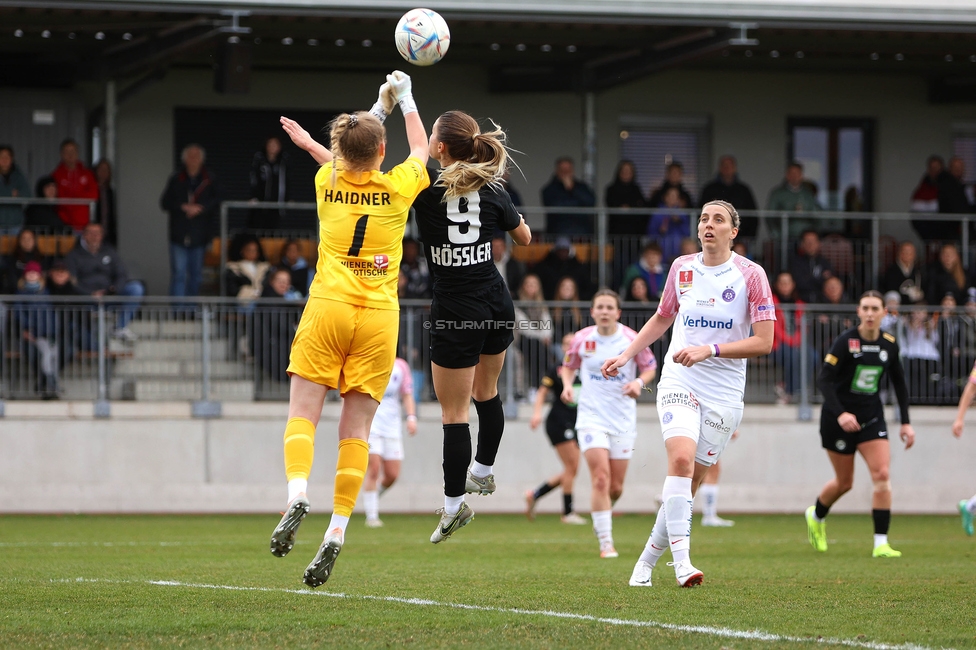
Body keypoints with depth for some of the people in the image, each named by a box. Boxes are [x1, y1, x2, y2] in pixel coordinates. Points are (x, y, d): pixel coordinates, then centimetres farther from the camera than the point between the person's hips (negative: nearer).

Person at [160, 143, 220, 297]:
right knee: (178, 273, -7)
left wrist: (199, 208, -16)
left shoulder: (209, 180, 4)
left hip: (199, 234, 1)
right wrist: (183, 207, -12)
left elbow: (215, 202, -1)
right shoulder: (176, 179, 5)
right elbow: (165, 203, 3)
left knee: (196, 273, 9)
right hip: (179, 234, -1)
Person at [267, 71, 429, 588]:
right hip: (378, 318, 0)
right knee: (356, 428, -1)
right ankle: (336, 532, -8)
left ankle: (297, 493, -29)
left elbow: (345, 160, 31)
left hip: (327, 310, 0)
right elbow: (421, 150, 24)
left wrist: (376, 110, 42)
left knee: (303, 413, -1)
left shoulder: (329, 181, 6)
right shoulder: (397, 186, 2)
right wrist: (404, 100, 38)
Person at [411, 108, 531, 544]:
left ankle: (454, 503, 2)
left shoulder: (424, 189, -15)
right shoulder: (492, 192, -3)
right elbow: (525, 238, 12)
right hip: (496, 303, 5)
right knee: (486, 393, 25)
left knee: (454, 411, 1)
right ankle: (483, 472, 39)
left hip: (455, 313, -5)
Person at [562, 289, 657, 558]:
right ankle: (605, 542, -13)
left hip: (623, 419, 1)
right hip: (591, 417, -1)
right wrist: (567, 384, -6)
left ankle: (601, 511, 40)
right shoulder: (581, 339, -3)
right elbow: (568, 366, 14)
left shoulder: (632, 339, -6)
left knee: (616, 487, 5)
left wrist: (639, 382, -14)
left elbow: (650, 367, 6)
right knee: (601, 478, -17)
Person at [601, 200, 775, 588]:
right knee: (681, 458, -24)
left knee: (689, 482, 0)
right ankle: (681, 562, -30)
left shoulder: (751, 275, -4)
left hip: (723, 393, -1)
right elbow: (661, 319, 24)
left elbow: (763, 341, -9)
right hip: (679, 381, 1)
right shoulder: (682, 268, 6)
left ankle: (647, 561, 17)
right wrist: (626, 356, 15)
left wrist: (710, 350, -18)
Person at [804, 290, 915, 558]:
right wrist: (840, 413, -31)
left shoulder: (889, 343, 0)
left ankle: (881, 543, -12)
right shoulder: (846, 341, -15)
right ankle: (816, 516, 40)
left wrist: (906, 422, 6)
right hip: (839, 419, -3)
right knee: (844, 482, 7)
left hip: (871, 417, 4)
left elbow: (899, 383, 11)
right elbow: (825, 379, -19)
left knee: (882, 475, -13)